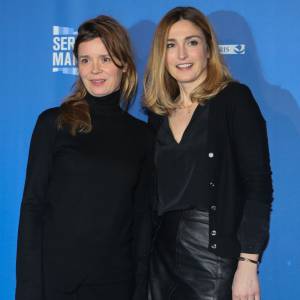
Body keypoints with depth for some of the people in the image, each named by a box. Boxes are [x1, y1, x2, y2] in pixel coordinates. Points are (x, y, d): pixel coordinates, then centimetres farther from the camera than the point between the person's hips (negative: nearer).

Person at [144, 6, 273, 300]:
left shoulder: (234, 99, -7)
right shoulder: (159, 112, 8)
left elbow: (258, 185, -12)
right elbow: (155, 190, 12)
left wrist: (248, 263, -18)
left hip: (214, 253, -5)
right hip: (162, 254, 5)